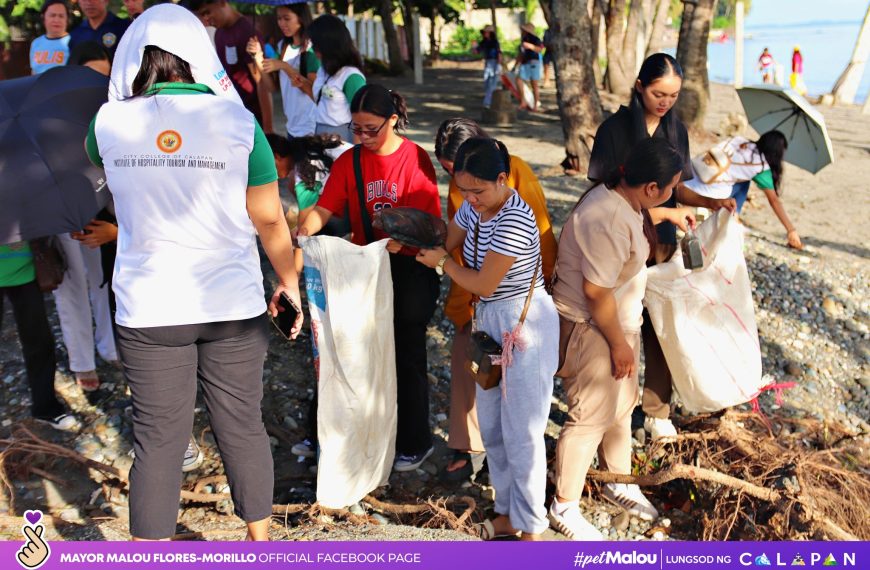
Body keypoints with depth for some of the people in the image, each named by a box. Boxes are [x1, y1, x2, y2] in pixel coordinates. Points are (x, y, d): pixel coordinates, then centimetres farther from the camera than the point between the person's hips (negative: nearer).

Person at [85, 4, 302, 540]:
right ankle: (261, 541, 32)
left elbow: (92, 150, 20)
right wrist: (290, 280, 9)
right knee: (243, 429, 15)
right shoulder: (238, 123, -10)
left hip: (148, 310, 1)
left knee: (157, 440, 10)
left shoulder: (111, 122, -6)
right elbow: (269, 220, -4)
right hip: (233, 305, 0)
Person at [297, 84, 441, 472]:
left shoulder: (415, 159, -10)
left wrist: (400, 240, -30)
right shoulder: (349, 161, 2)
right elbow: (324, 209, -6)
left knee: (406, 355, 6)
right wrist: (303, 232, -25)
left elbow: (429, 220, -14)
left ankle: (415, 443, 22)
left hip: (408, 269, -4)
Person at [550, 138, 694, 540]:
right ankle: (564, 507, 16)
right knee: (591, 417, 0)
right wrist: (619, 343, -19)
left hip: (620, 324, 10)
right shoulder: (608, 223, -31)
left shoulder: (621, 199, 0)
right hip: (590, 329, -10)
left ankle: (619, 483, 42)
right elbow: (596, 292, -28)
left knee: (621, 406, 22)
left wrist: (665, 215, 28)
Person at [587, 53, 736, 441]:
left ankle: (657, 412, 22)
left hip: (662, 242, 4)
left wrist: (710, 202, -6)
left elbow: (676, 188, 11)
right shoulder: (615, 128, -10)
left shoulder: (676, 130, 4)